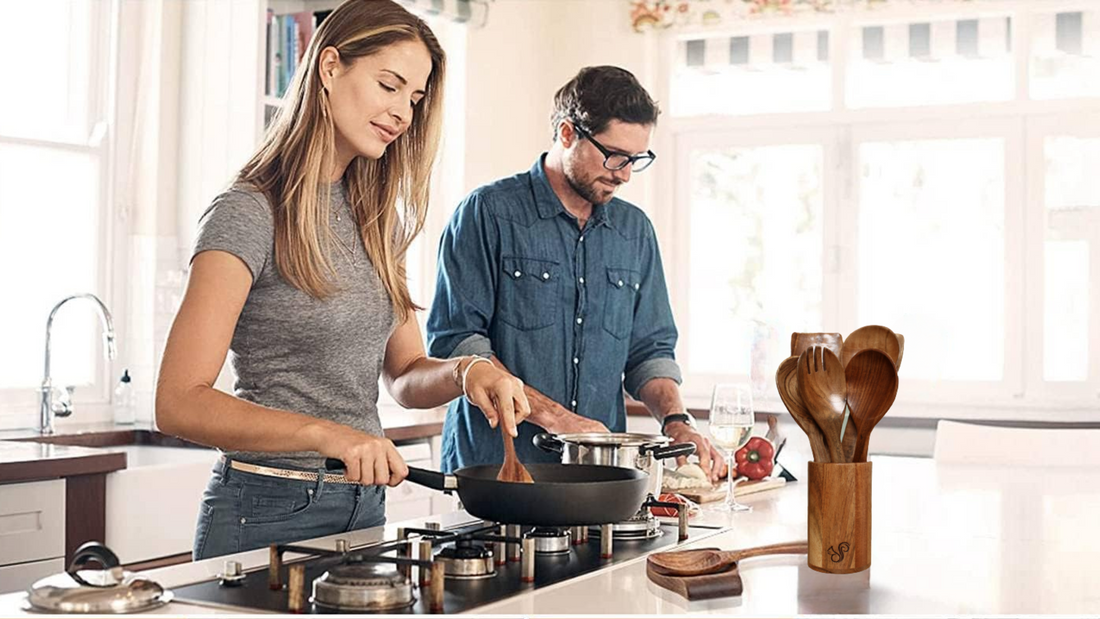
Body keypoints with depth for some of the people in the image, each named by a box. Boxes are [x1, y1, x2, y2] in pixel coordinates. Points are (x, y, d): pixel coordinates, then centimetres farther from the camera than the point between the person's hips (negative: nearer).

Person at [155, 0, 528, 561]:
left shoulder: (374, 218, 10)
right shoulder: (249, 212, -13)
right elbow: (180, 404, -20)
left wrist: (463, 371, -9)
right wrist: (324, 434, -32)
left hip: (364, 508, 7)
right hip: (268, 514, -7)